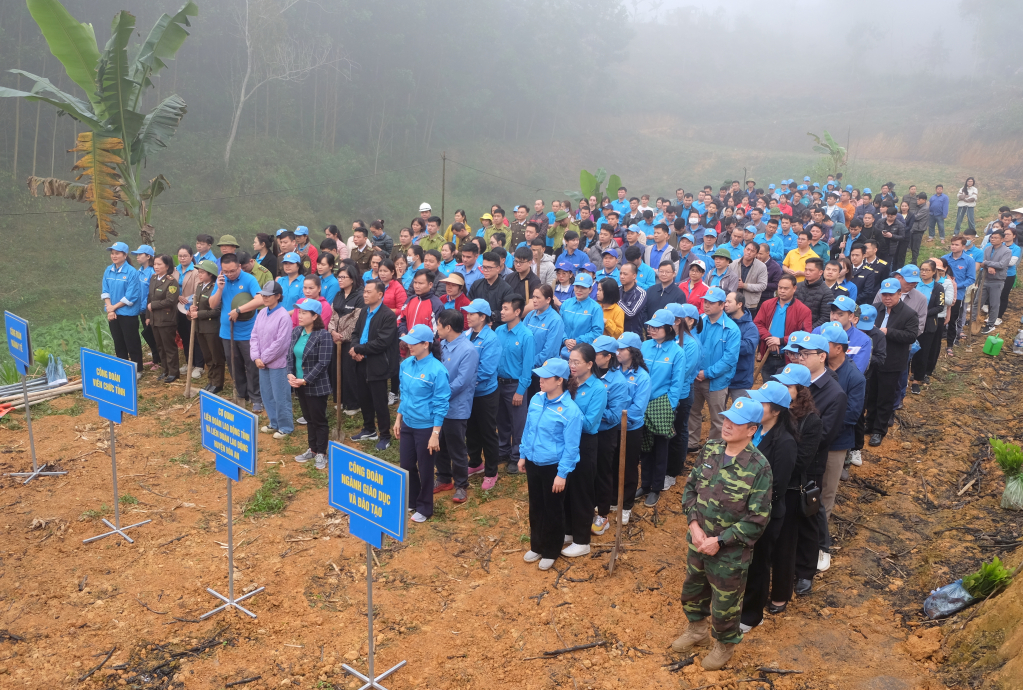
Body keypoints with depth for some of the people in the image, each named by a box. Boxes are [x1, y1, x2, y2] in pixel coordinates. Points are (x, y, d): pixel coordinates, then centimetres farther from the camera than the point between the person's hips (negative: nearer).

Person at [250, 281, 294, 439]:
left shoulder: (283, 316, -16)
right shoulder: (262, 313, 6)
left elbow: (280, 343, -18)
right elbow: (254, 336, 6)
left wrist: (264, 358, -12)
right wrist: (256, 357, -5)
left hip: (278, 363, -7)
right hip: (262, 363, 8)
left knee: (280, 397, 1)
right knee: (267, 395, 17)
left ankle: (285, 427, 14)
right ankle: (274, 423, 32)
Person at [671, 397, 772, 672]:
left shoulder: (759, 466, -23)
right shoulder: (710, 450, -6)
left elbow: (758, 518, -20)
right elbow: (690, 487, 2)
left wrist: (719, 541, -19)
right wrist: (694, 525, -11)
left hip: (730, 552, -5)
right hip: (698, 542, 5)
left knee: (725, 604, 16)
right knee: (692, 590, 26)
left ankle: (725, 644, 45)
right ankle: (697, 629, 54)